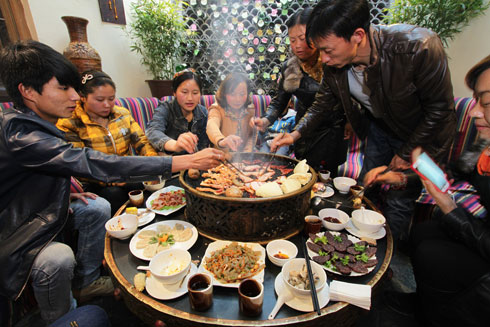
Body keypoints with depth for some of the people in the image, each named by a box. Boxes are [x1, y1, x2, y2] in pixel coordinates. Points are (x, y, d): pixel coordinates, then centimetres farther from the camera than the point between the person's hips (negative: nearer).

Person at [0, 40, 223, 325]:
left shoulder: (37, 125, -1)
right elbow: (94, 163, -42)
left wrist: (67, 189, -3)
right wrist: (186, 161, -46)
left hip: (36, 215, 9)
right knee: (58, 259, -32)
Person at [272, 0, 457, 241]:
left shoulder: (420, 47, -34)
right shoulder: (334, 63, -19)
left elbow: (440, 108, -21)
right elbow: (325, 103, -1)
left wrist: (406, 153, -15)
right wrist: (297, 133, -13)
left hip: (422, 133, -4)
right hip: (380, 127, 5)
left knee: (399, 202, -1)